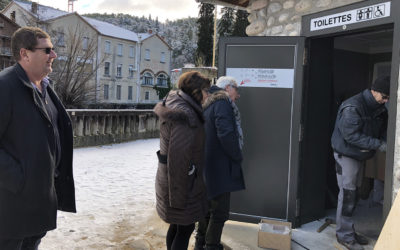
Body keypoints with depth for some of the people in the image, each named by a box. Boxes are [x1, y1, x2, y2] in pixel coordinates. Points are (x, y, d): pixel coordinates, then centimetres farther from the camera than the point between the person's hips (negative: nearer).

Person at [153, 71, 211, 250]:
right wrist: (178, 198, -21)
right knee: (186, 228, 5)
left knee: (177, 224, 22)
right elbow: (178, 158, -26)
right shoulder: (184, 115, -24)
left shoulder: (175, 107, 9)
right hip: (182, 182, -10)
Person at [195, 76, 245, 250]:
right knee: (220, 211, -1)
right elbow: (226, 134, -23)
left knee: (210, 206, 22)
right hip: (220, 167, -10)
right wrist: (238, 157, -11)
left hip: (207, 166, 10)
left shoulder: (209, 105, 17)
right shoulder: (222, 103, -12)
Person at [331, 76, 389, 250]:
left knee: (353, 194, 14)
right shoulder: (353, 107, -22)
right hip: (346, 155, -8)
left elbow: (383, 130, 10)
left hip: (361, 156, 8)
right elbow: (351, 135, -26)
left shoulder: (380, 109, 5)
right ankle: (344, 235, 6)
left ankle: (348, 230, 26)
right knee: (347, 195, -5)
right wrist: (378, 144, -27)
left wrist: (386, 142, -13)